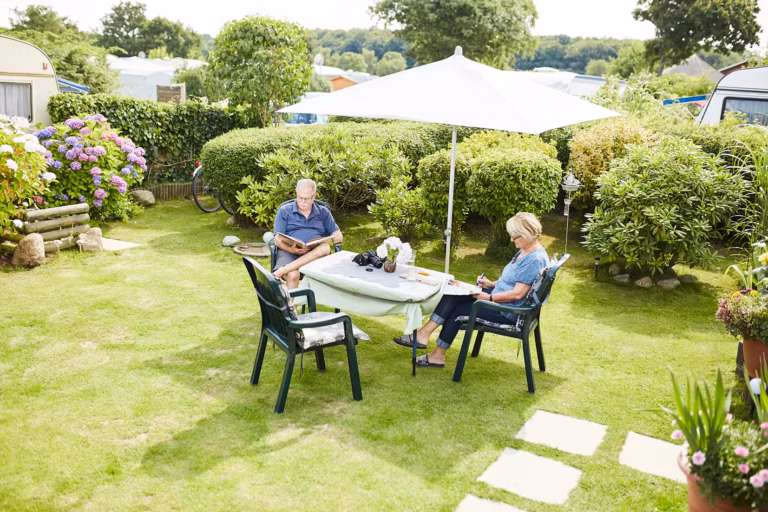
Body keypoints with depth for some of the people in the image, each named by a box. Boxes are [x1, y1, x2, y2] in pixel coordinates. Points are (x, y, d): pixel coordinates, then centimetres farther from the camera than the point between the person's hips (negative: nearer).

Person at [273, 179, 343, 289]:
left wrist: (324, 241, -10)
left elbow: (338, 236, 13)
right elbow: (278, 240, 5)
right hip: (289, 252, -1)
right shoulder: (284, 211, 14)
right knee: (292, 275, -35)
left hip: (316, 253, 2)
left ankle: (280, 272, -39)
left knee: (325, 248, -35)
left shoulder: (323, 212, 20)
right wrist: (291, 249, -17)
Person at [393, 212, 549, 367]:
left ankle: (438, 354, 4)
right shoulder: (524, 251, 9)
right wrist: (492, 284, 6)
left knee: (458, 309, -7)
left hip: (507, 312, -10)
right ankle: (424, 334, -14)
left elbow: (518, 294, -26)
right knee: (453, 296, -6)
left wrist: (489, 298, -18)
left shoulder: (535, 260, -23)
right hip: (498, 297, 10)